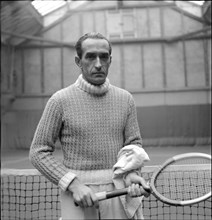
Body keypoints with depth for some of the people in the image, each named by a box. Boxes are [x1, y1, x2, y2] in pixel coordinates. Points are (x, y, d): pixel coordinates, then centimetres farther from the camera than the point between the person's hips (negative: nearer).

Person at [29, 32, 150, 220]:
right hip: (77, 190, -2)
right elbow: (39, 152, -4)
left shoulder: (125, 99, 3)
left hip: (120, 190, 3)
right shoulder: (61, 100, -6)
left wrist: (131, 173, -9)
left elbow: (134, 142, 10)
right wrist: (74, 184, -14)